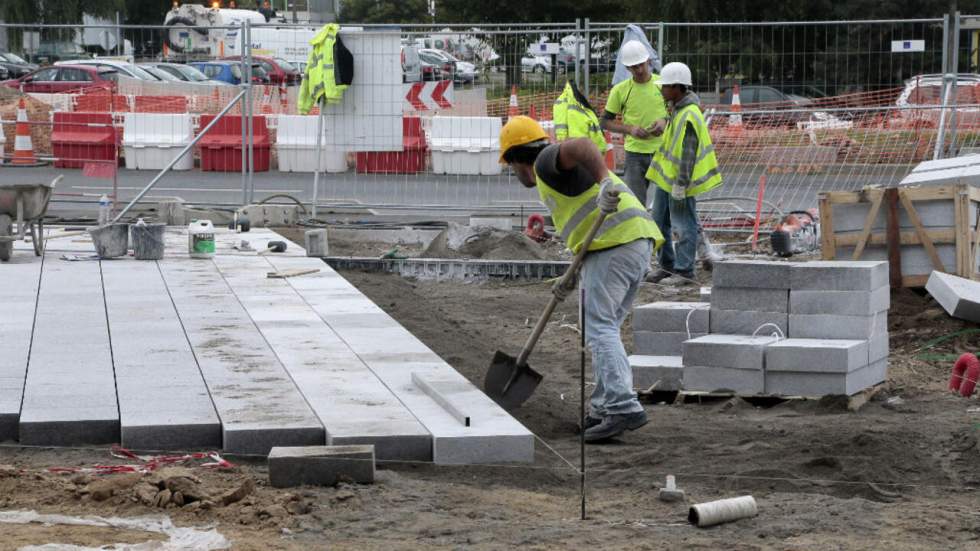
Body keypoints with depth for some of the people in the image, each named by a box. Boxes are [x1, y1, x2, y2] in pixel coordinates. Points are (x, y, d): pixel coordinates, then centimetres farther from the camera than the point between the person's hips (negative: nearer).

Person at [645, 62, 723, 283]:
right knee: (659, 221, 16)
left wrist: (680, 187, -23)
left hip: (678, 181, -10)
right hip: (665, 176, 10)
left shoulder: (689, 117, -23)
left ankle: (684, 271, 7)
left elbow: (688, 156, -24)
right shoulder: (677, 108, 8)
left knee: (683, 225, 0)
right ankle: (666, 264, 26)